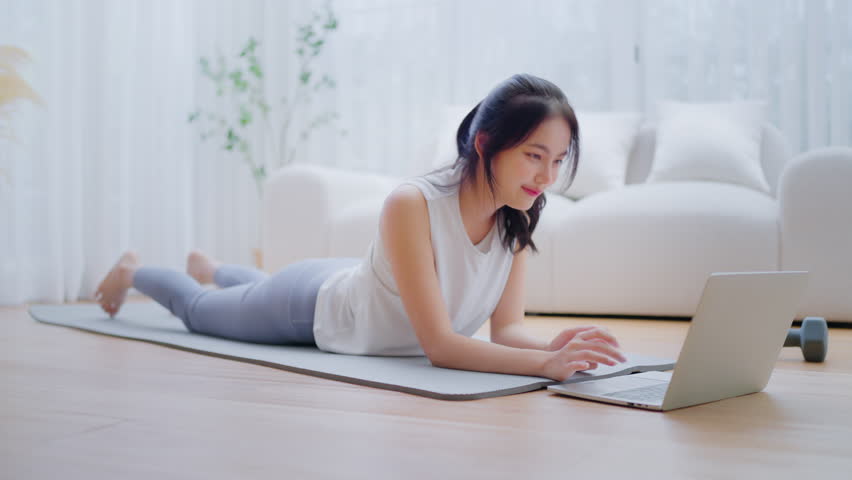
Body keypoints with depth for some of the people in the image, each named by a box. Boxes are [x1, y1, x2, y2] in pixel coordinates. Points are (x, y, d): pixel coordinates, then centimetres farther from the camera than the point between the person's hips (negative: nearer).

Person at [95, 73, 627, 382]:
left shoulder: (519, 219, -24)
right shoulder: (412, 205, -44)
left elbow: (508, 327, -23)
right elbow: (438, 344, -46)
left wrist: (551, 346, -45)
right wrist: (547, 365, -58)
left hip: (357, 290, 6)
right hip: (315, 302, -6)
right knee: (198, 310, 24)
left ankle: (210, 267, 68)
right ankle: (134, 270, 54)